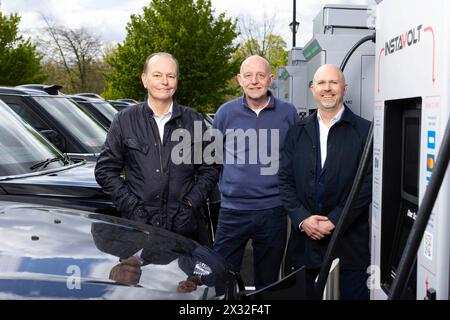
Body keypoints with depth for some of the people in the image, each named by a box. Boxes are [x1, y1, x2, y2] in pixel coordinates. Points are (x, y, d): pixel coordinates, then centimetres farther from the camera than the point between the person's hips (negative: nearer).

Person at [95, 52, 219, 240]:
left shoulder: (194, 120, 5)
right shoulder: (124, 120, 3)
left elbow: (209, 169, 9)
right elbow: (105, 170, 4)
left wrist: (192, 203, -4)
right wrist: (131, 205, -6)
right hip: (137, 225, 0)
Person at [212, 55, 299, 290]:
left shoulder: (287, 113, 1)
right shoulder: (225, 113, 2)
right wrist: (223, 186, 8)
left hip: (273, 211, 0)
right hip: (232, 211, 0)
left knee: (267, 282, 15)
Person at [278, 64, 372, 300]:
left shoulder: (364, 131, -1)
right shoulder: (297, 132, 10)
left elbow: (368, 183, -7)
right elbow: (285, 179, 6)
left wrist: (334, 221, -12)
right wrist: (302, 218, -7)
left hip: (349, 243, -3)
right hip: (305, 240, 3)